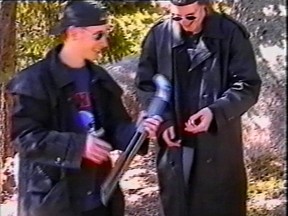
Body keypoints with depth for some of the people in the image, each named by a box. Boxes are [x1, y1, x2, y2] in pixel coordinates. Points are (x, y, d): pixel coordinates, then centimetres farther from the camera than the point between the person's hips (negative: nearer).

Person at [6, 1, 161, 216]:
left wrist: (138, 131, -10)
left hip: (100, 198, 7)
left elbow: (115, 127, 13)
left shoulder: (100, 79, 11)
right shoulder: (33, 81, -10)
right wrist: (79, 145, -24)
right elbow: (25, 136, -16)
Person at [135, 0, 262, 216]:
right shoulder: (158, 35, 0)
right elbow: (144, 84, 6)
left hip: (219, 144, -2)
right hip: (174, 143, 3)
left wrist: (215, 112, -23)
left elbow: (248, 86, -7)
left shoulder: (231, 33, -7)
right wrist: (162, 120, -9)